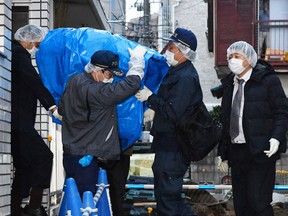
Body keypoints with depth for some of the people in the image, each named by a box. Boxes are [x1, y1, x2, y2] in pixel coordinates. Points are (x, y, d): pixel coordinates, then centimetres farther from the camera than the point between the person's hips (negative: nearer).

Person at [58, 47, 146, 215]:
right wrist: (137, 59, -11)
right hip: (84, 158, -10)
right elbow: (131, 84, -26)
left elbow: (62, 108, 21)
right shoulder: (93, 91, -24)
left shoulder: (75, 81, 6)